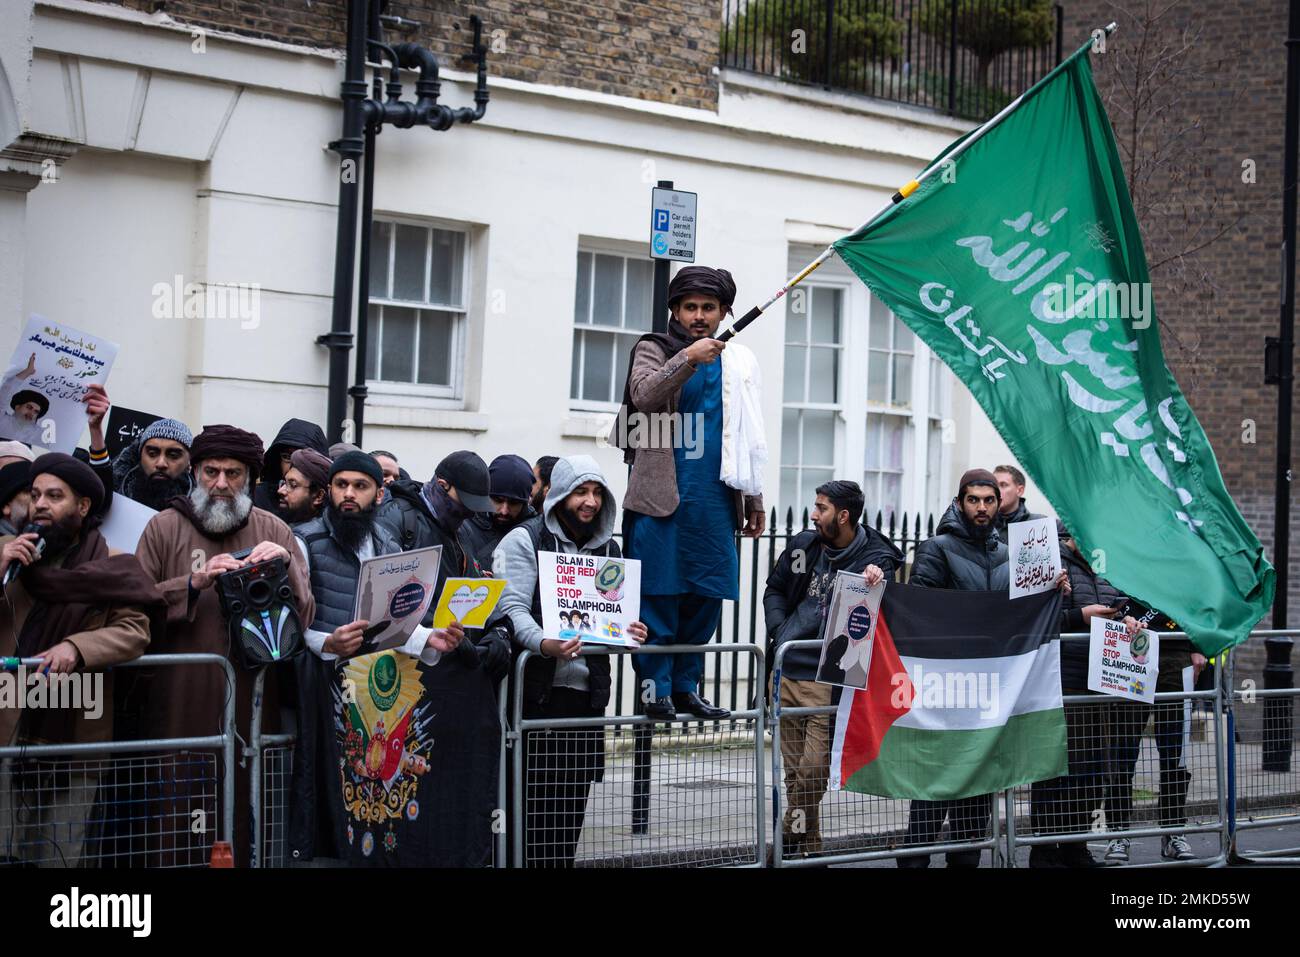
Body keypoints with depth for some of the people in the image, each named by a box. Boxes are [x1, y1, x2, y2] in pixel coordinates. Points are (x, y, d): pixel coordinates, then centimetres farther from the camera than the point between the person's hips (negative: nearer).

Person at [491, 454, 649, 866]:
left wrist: (630, 632, 0)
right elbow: (512, 607, -13)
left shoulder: (607, 549, 17)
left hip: (587, 690, 5)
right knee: (533, 800, -5)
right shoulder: (525, 540, -2)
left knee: (572, 800, 7)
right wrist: (543, 644, -31)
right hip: (537, 689, -5)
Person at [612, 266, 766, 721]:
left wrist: (753, 497, 20)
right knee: (658, 597, -5)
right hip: (662, 496, -4)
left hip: (715, 498, 4)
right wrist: (688, 359, -24)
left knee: (706, 597, 4)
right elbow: (643, 396, -14)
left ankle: (686, 687, 12)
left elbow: (747, 437, 23)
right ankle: (657, 690, -1)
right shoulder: (654, 349, 6)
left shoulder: (738, 362, 18)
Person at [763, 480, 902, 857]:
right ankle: (809, 849, 21)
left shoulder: (876, 558, -6)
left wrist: (874, 583, -37)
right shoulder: (804, 545, 7)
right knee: (793, 770, 10)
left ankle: (790, 842, 7)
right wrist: (779, 631, 5)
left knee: (813, 771, -11)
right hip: (786, 670, 5)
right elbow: (775, 589, 19)